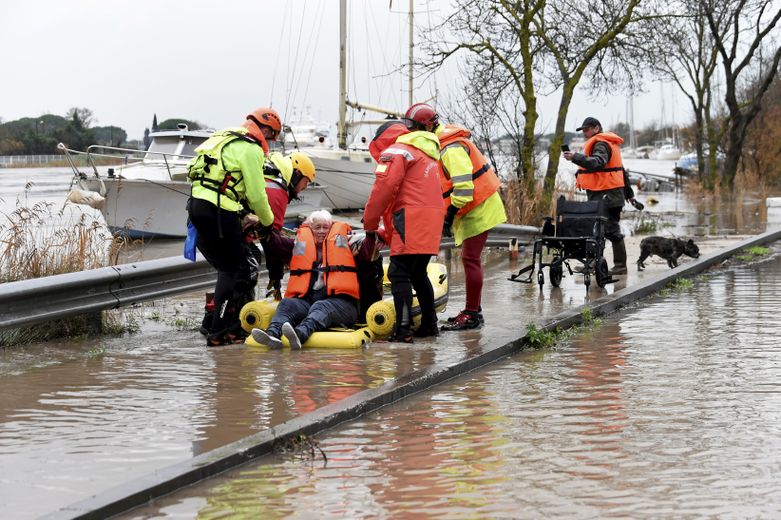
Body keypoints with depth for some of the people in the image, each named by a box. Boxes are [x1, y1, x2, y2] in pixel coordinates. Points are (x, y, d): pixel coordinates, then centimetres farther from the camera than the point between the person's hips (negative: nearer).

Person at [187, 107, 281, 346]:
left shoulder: (226, 139, 24)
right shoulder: (250, 149, -6)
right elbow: (257, 194, -6)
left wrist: (244, 215, 24)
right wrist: (267, 221, 10)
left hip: (196, 204, 9)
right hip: (219, 211, -9)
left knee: (227, 267, 16)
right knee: (233, 269, -2)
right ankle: (219, 332, -4)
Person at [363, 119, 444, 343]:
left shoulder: (394, 151, 1)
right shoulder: (427, 154, 29)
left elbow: (384, 188, -12)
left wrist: (369, 224, -1)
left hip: (412, 221, -9)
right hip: (432, 221, 9)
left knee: (399, 274, -9)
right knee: (418, 273, 20)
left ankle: (403, 329, -16)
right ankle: (429, 324, 26)